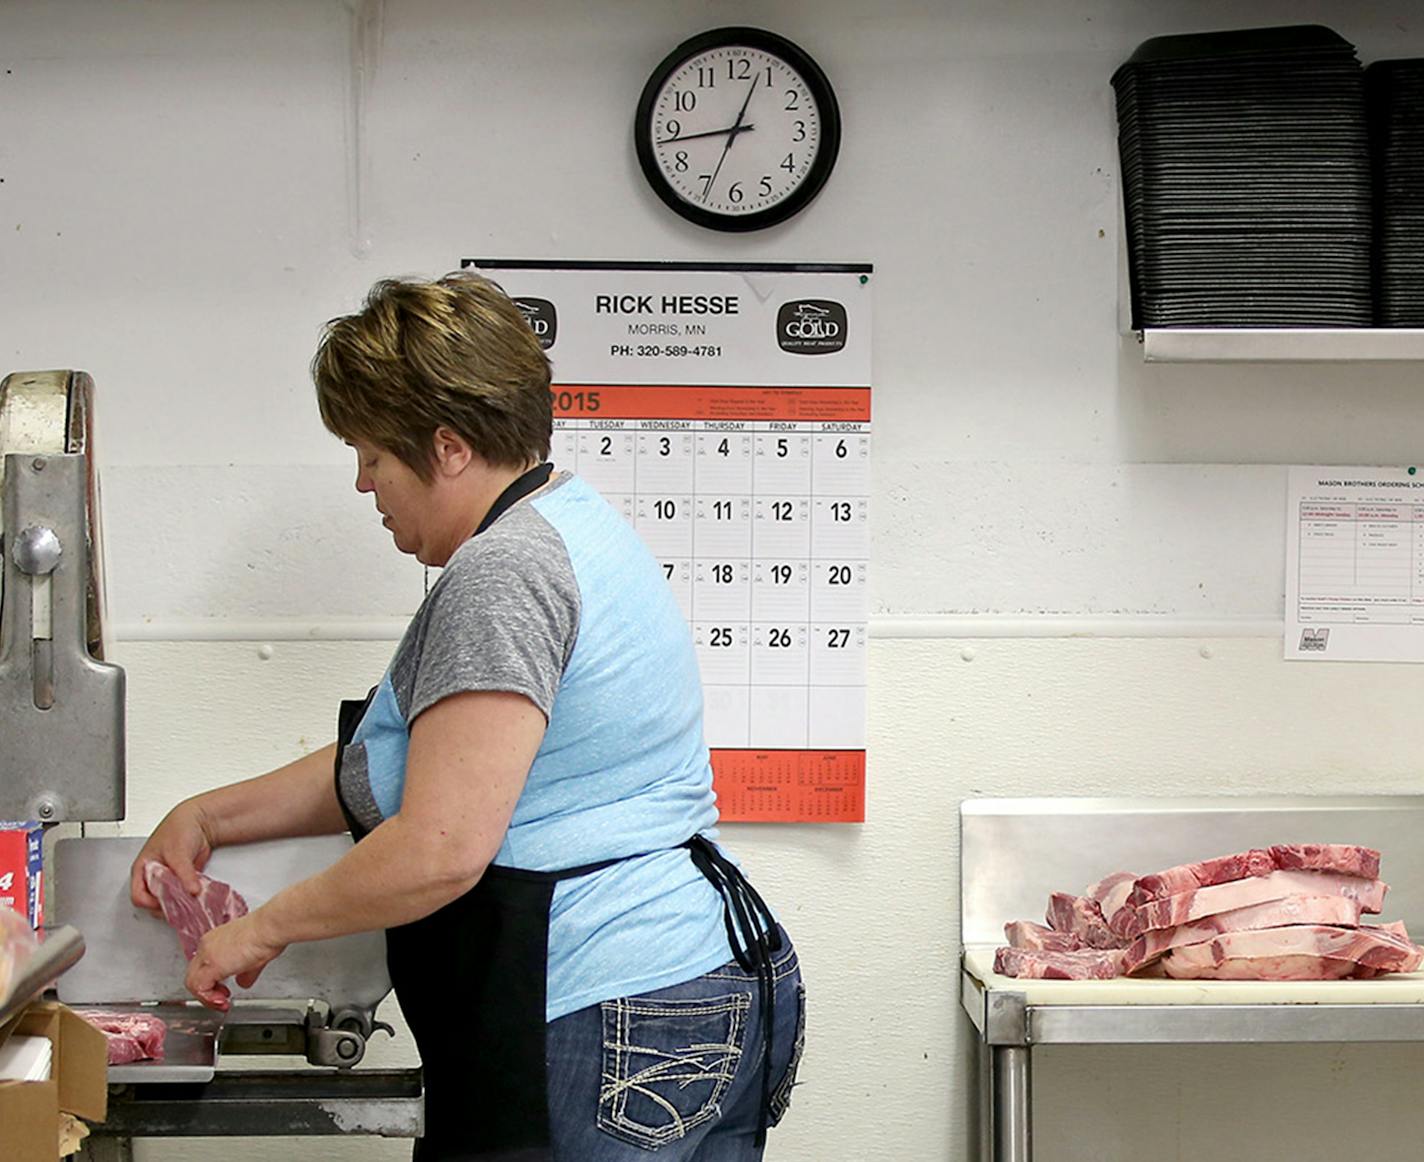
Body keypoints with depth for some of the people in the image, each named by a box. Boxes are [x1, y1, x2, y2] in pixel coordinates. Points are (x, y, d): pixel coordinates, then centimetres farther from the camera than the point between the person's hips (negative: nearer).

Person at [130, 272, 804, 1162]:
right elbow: (405, 761, 22)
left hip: (608, 1039, -11)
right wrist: (209, 816, 21)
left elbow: (438, 850, -23)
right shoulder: (570, 523, 16)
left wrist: (264, 928, -8)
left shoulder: (503, 570, -17)